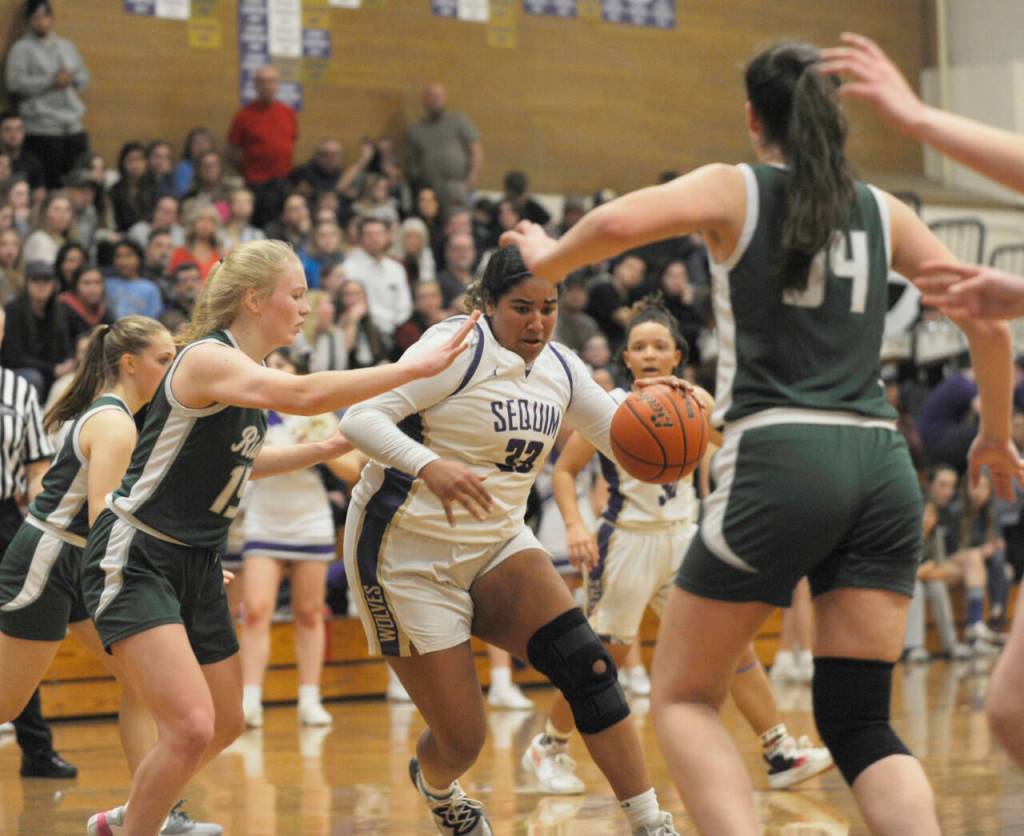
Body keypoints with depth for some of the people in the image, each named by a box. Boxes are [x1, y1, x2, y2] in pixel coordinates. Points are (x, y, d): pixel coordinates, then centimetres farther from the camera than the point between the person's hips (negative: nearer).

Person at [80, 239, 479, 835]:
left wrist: (329, 448, 19)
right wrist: (418, 368, -38)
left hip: (197, 563, 10)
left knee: (227, 725, 19)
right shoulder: (208, 358, -21)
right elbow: (303, 395, -38)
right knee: (192, 727, -22)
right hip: (133, 560, -10)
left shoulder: (253, 370, 8)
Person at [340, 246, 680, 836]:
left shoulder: (559, 368, 4)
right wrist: (428, 464, -42)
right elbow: (360, 418, -24)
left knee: (585, 664, -17)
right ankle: (435, 787, 35)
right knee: (462, 740, -4)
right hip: (409, 553, -6)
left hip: (496, 543, 6)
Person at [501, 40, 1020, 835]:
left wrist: (546, 260, 6)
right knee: (860, 724, 6)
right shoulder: (881, 210, 16)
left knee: (683, 699, 9)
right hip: (881, 465, 4)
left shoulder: (734, 189, 5)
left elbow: (620, 222, -14)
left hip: (778, 458, -4)